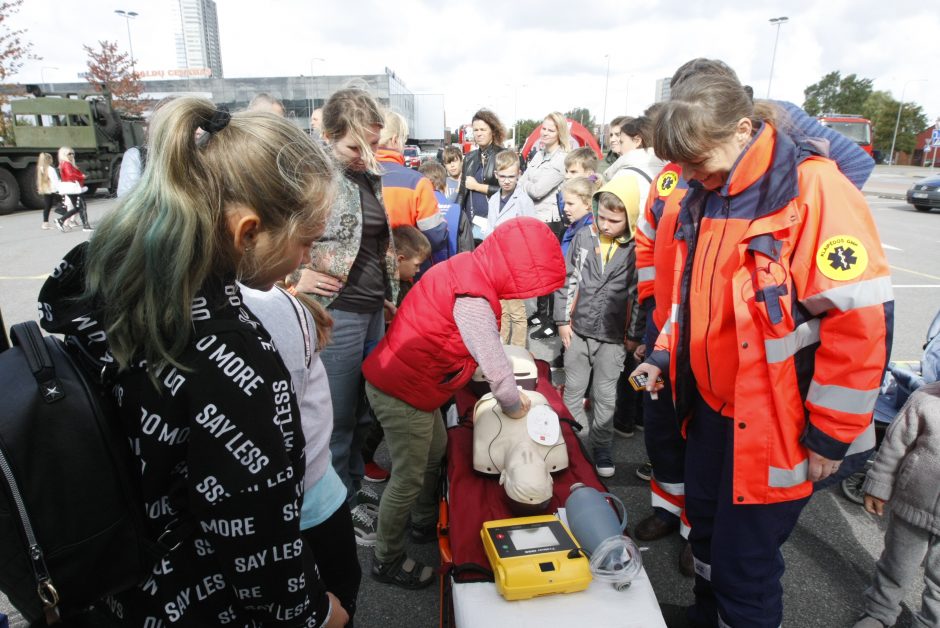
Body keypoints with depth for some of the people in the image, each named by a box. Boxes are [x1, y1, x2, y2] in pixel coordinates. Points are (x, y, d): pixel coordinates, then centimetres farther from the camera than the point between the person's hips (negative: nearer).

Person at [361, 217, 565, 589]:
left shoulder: (467, 268, 3)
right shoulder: (473, 299, -28)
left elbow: (487, 349, 9)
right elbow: (495, 364, -23)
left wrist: (510, 394, 10)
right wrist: (514, 405, -4)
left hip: (406, 381, 10)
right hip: (402, 393, -10)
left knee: (435, 452, 23)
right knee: (409, 479, 5)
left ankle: (426, 523, 45)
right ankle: (387, 560, 25)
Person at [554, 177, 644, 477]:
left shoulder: (635, 249, -7)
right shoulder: (583, 237, -1)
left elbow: (638, 294, -2)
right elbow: (567, 280, 4)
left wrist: (634, 335, 0)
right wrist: (563, 320, 1)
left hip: (613, 336, -2)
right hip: (578, 330, 2)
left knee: (605, 396, 10)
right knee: (573, 391, 15)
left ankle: (600, 446, 29)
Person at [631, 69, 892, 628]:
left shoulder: (815, 191, -19)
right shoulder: (706, 195, 4)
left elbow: (861, 321, -20)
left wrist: (831, 435, -15)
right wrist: (666, 353, 11)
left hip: (774, 424, -7)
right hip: (712, 406, 7)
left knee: (744, 564, 6)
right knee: (707, 532, 24)